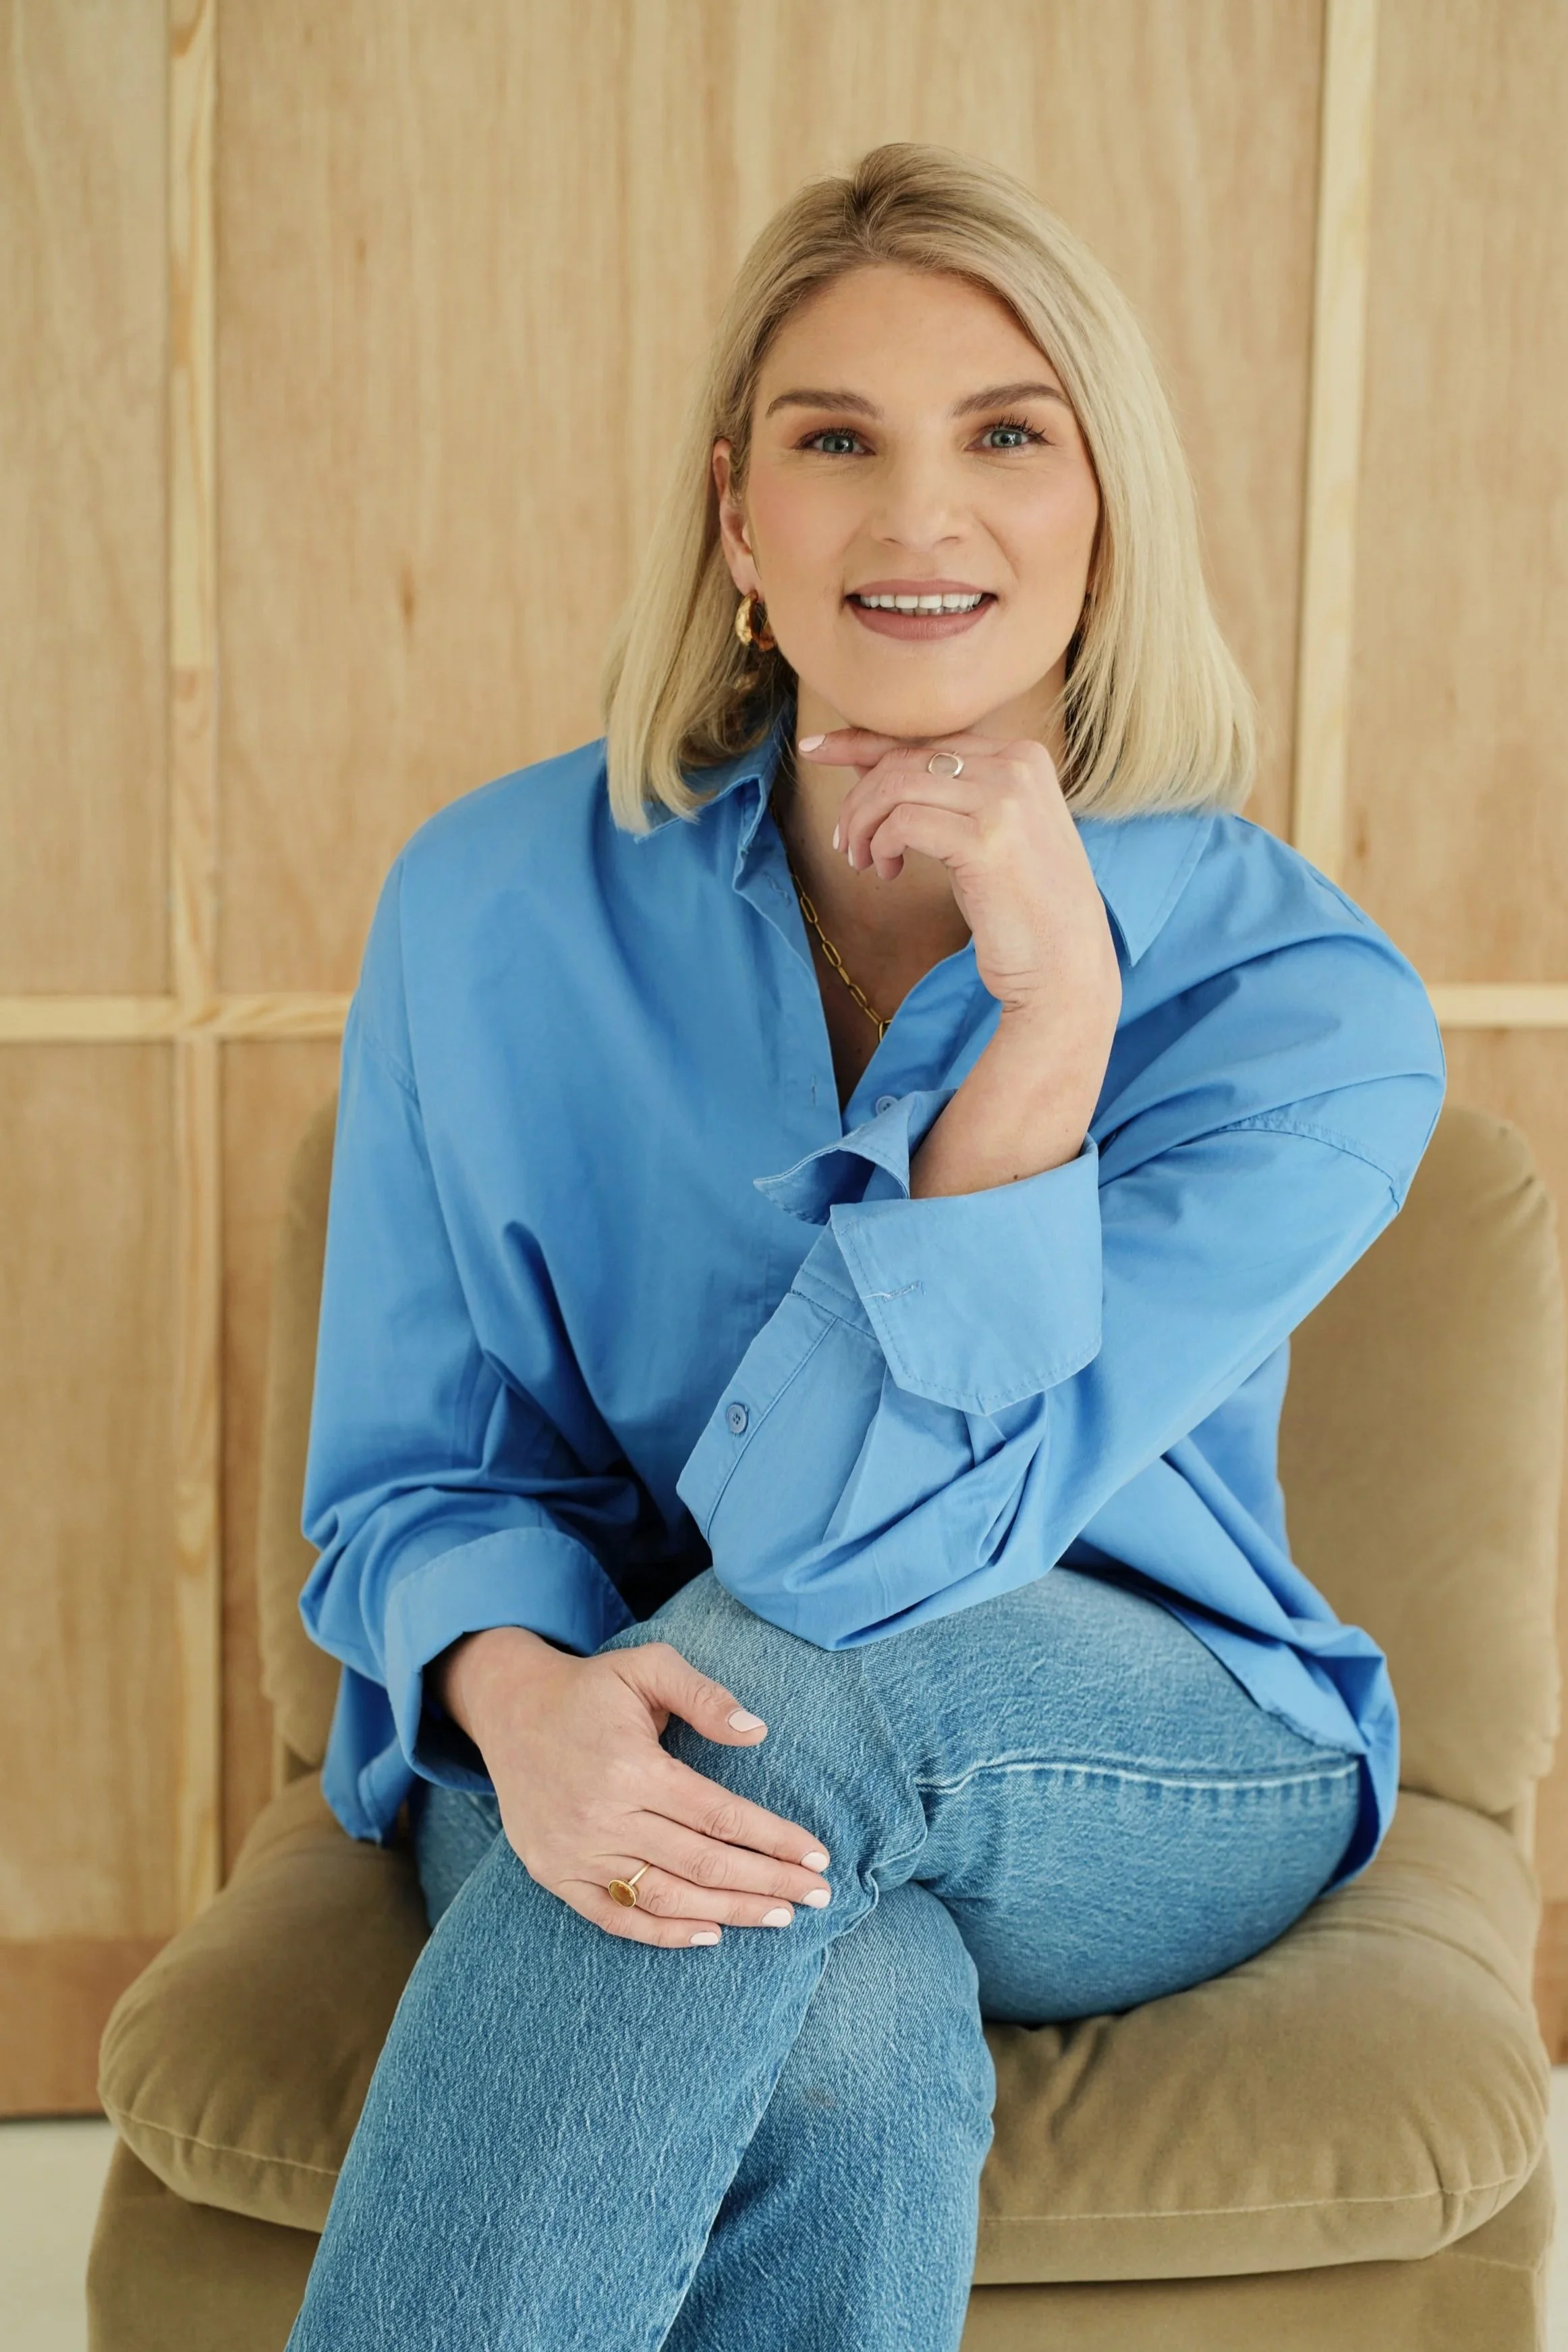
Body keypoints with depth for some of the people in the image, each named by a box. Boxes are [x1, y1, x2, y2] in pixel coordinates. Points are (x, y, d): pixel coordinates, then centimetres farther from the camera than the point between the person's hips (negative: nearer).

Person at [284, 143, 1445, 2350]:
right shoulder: (498, 906, -6)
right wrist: (520, 1691, -26)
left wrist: (1053, 1005, -30)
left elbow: (859, 1533, -23)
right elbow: (413, 1482, -3)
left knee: (794, 1663, -36)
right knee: (853, 2046, -35)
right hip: (621, 1750, 1)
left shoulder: (1305, 997, -15)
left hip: (1165, 1786, 0)